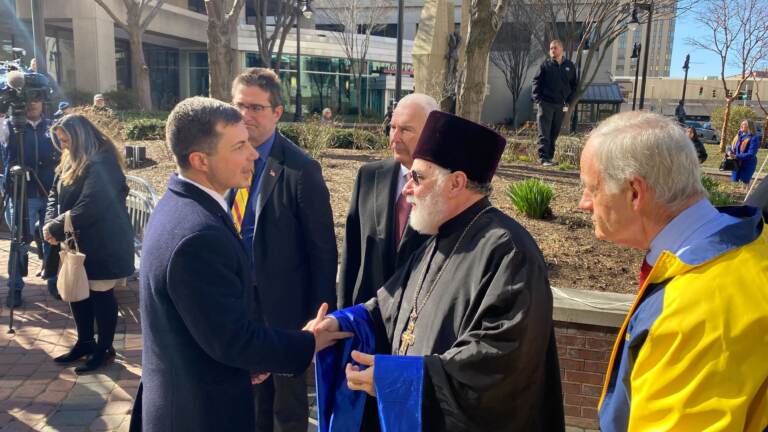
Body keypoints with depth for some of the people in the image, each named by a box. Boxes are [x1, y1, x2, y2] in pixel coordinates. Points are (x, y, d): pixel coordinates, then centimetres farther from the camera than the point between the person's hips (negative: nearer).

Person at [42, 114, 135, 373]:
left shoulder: (101, 164, -19)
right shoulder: (70, 162, 11)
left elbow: (89, 207, -26)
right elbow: (55, 195, 10)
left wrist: (56, 228, -18)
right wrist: (50, 224, -8)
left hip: (102, 245, -9)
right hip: (77, 242, 9)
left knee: (101, 295, 2)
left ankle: (104, 349, 16)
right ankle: (85, 343, 31)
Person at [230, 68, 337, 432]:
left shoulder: (301, 169, -19)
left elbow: (323, 250, -15)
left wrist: (320, 315, -12)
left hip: (283, 304, -5)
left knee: (288, 400, 17)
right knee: (253, 392, 25)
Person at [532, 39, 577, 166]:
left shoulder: (569, 66, 9)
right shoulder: (545, 65, 2)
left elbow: (574, 84, 15)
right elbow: (536, 82, 1)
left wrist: (569, 100, 5)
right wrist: (538, 99, -8)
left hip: (561, 105, 3)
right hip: (545, 103, -3)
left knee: (554, 133, 8)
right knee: (544, 133, -7)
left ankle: (550, 156, 15)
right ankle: (544, 158, -9)